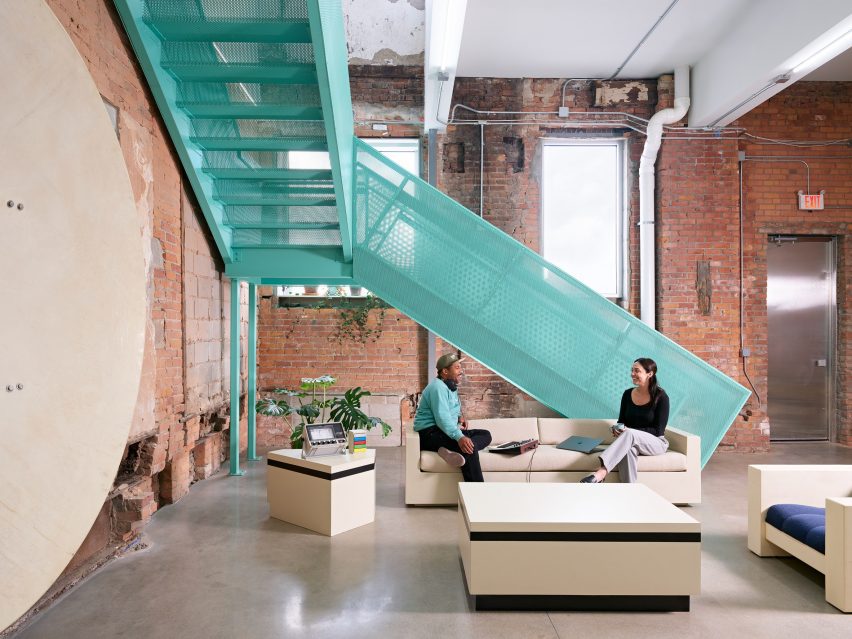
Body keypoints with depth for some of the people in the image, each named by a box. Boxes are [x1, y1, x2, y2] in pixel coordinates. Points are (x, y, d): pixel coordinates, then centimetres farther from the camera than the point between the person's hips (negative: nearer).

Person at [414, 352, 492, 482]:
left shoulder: (451, 386, 16)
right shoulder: (438, 387, -16)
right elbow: (442, 418, -28)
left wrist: (459, 417, 6)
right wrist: (459, 437, -40)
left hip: (446, 431, 11)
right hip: (430, 433, -10)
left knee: (486, 435, -3)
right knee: (469, 446, -32)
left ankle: (451, 450, -27)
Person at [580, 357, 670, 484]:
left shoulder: (661, 397, -7)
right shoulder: (628, 394, 6)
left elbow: (658, 430, -10)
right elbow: (622, 421, 15)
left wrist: (628, 431, -20)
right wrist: (618, 430, -10)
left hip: (656, 443, -3)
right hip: (632, 441, 3)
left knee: (629, 434, -37)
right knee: (628, 449, -37)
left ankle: (601, 473, -50)